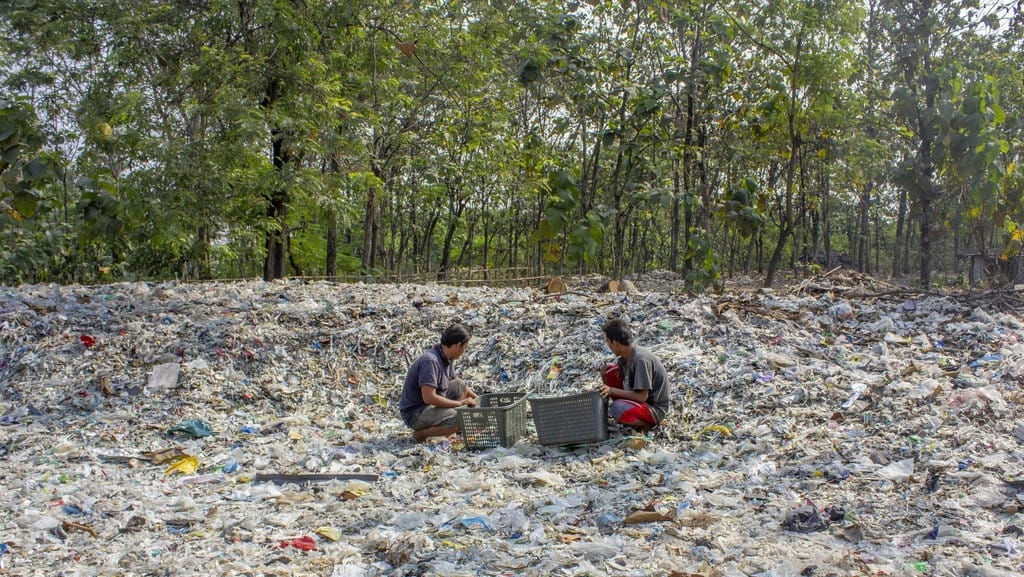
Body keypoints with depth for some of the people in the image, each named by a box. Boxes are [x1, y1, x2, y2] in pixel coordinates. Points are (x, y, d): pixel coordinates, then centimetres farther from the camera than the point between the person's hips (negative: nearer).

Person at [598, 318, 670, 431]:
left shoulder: (641, 360, -28)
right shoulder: (625, 356, -3)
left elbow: (642, 397, -28)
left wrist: (612, 390, -26)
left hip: (655, 409, -8)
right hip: (637, 398, 8)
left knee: (618, 409, -36)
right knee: (609, 370, -2)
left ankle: (647, 423, -6)